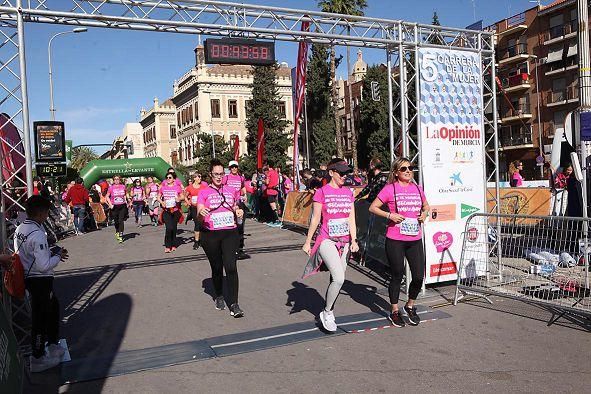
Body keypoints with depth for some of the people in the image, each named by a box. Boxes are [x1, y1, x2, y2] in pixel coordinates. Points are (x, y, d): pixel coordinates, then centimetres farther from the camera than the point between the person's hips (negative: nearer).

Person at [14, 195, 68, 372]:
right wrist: (57, 256, -9)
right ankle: (38, 359, 18)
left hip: (27, 277, 10)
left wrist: (50, 252, 9)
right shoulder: (37, 234, -24)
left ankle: (52, 345, 38)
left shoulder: (19, 229, 5)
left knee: (53, 306, 24)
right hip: (40, 280, -10)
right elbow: (44, 266, -26)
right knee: (41, 318, 4)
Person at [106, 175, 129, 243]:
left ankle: (120, 236, -9)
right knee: (116, 221, 9)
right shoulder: (111, 187, -3)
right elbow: (107, 196, 3)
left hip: (122, 206, 0)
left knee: (121, 221, -8)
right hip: (114, 207, 0)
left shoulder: (123, 186, 3)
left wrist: (125, 201, 8)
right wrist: (110, 204, -6)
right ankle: (117, 232, 36)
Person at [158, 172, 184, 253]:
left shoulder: (177, 187, 2)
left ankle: (173, 245, 24)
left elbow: (183, 197, 9)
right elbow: (158, 197, 11)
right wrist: (162, 202, -9)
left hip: (175, 210, 1)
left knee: (174, 228, 9)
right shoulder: (163, 187, 3)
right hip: (166, 210, -1)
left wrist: (179, 199, -13)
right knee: (169, 227, -15)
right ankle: (167, 246, -5)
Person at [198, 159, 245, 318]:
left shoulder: (231, 191, 11)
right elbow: (199, 210, -10)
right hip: (210, 235, -1)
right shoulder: (204, 193, 3)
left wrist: (239, 212, 2)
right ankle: (219, 296, 34)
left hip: (230, 233, 1)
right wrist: (202, 211, -33)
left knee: (231, 267, -13)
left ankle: (234, 305, -10)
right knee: (216, 268, 10)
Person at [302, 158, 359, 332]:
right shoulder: (322, 192, -5)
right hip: (327, 241, -5)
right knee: (339, 278, -18)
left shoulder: (348, 192, 9)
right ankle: (326, 313, 1)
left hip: (344, 242, 5)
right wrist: (307, 242, 1)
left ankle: (329, 312, 26)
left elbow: (351, 219, 9)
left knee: (336, 280, 10)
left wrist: (353, 240, -1)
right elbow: (315, 219, -1)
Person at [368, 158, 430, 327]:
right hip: (395, 240, -4)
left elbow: (426, 206, 25)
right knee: (397, 276, 7)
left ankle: (410, 306, 30)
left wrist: (424, 214, 4)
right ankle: (395, 312, 25)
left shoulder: (417, 189, 9)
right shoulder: (390, 189, -5)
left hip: (415, 239, 4)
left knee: (419, 276, 4)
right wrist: (390, 215, -16)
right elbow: (373, 207, -3)